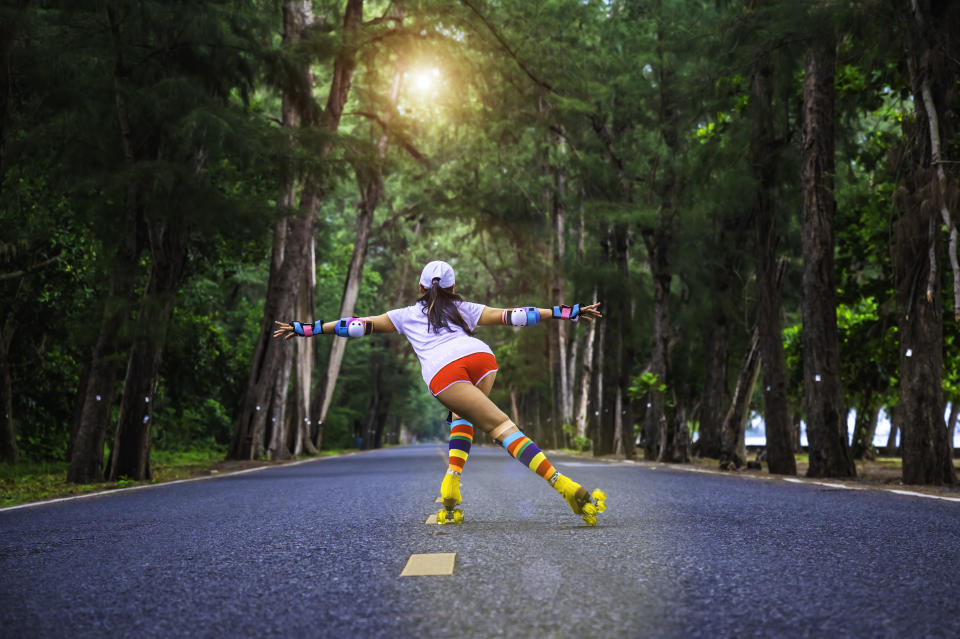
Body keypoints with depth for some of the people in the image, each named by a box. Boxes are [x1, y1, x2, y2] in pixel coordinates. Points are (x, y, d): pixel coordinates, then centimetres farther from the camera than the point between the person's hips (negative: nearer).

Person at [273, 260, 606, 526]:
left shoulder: (407, 315, 34)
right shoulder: (464, 309, 36)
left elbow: (361, 325, 33)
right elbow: (512, 316, 30)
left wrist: (305, 329, 39)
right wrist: (568, 312, 33)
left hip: (441, 371, -2)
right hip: (480, 356, 2)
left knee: (500, 425, -7)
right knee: (461, 416, 28)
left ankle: (568, 489, -21)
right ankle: (450, 488, 6)